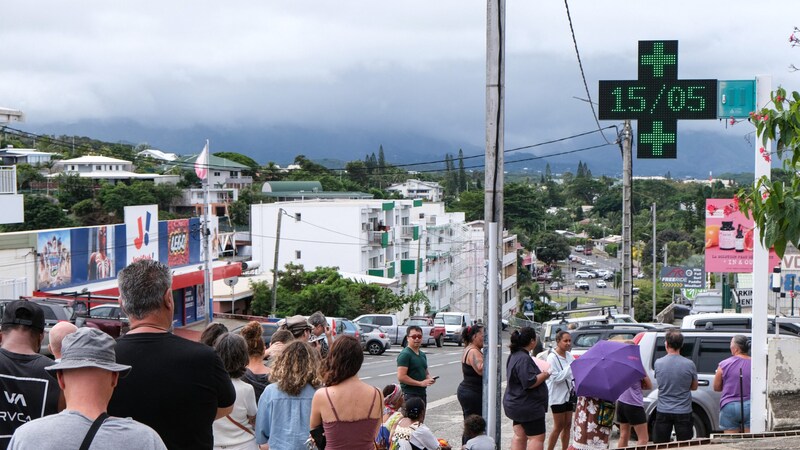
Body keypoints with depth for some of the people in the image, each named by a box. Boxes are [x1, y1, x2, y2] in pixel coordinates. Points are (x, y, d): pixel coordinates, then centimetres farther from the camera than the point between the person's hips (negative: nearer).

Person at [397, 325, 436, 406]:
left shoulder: (422, 354, 16)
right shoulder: (405, 354, -11)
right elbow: (401, 377, -19)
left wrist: (430, 378, 3)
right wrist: (420, 383, -20)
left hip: (422, 393, 9)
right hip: (409, 394, -9)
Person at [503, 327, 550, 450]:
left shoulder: (514, 356, 11)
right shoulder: (524, 359, -22)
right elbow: (530, 382, -26)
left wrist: (540, 374, 14)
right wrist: (545, 374, -11)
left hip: (515, 405, 10)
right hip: (528, 406, -10)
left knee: (519, 436, 14)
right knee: (537, 438, -5)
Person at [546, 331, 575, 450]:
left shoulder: (569, 355, 8)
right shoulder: (552, 357, -15)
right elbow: (556, 377, -21)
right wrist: (570, 368, -25)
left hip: (568, 394, 7)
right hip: (557, 395, -7)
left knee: (567, 425, 10)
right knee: (559, 426, -2)